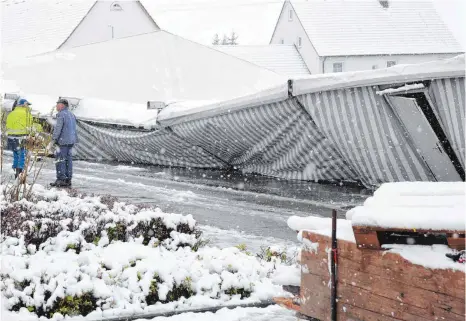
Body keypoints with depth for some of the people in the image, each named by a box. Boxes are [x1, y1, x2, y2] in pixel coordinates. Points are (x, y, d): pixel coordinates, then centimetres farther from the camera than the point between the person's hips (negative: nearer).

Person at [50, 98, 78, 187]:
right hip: (71, 141, 9)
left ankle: (61, 179, -8)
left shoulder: (61, 114, -11)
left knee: (60, 160, -6)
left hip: (63, 141, -9)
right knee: (68, 159, 11)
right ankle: (68, 179, 13)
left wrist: (54, 139, -12)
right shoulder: (71, 114, 17)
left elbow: (58, 128, -16)